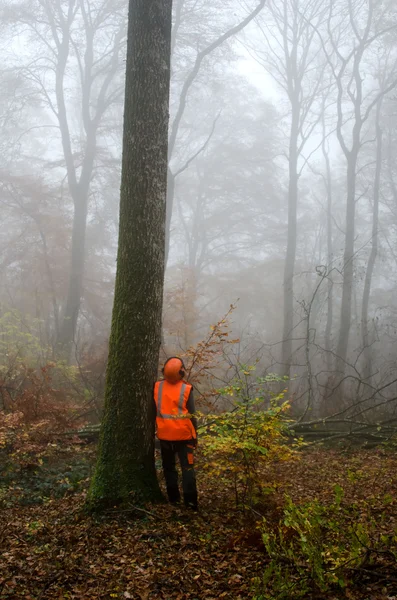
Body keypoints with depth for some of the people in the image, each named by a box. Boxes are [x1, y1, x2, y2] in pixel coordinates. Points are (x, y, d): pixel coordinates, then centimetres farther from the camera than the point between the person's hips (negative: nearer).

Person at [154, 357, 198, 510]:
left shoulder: (157, 387, -2)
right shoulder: (186, 389, -10)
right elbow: (191, 415, -5)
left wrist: (155, 430, 17)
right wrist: (194, 436, 4)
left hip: (164, 435, 2)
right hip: (183, 435, -2)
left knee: (169, 467, 14)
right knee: (187, 468, 4)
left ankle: (173, 499, 14)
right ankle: (190, 501, -3)